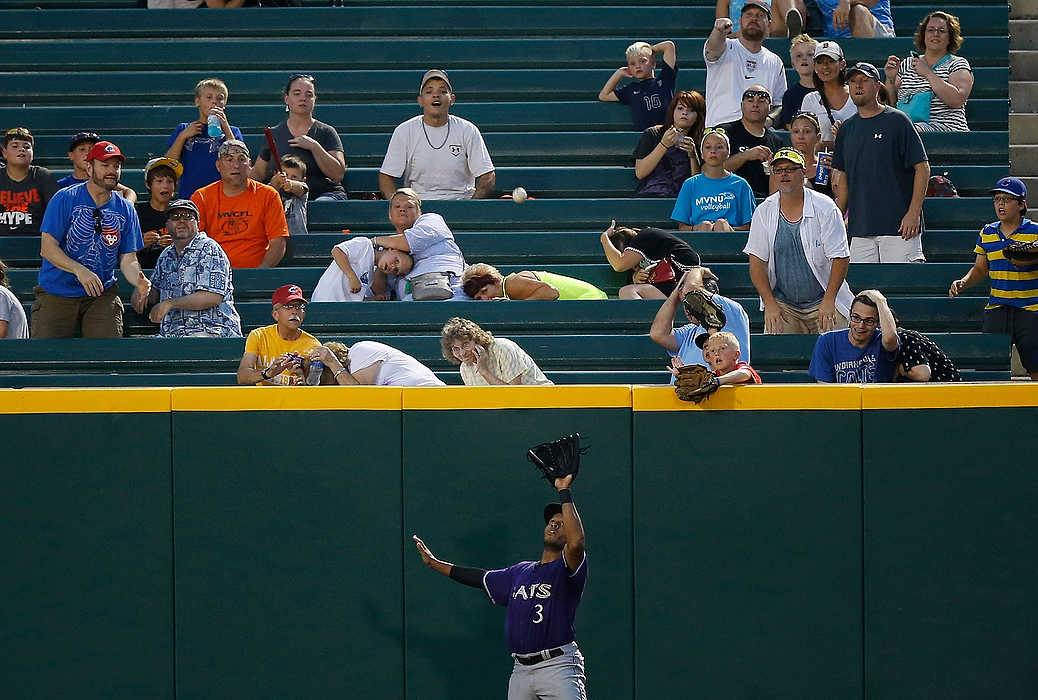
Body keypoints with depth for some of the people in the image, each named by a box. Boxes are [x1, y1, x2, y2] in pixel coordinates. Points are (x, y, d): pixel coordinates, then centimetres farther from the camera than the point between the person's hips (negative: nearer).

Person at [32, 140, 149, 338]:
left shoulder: (126, 210, 6)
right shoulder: (65, 199, -5)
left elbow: (128, 259, 5)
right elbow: (47, 247, -11)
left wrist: (138, 281, -18)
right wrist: (79, 270, -26)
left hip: (102, 295, 2)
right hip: (57, 293, -2)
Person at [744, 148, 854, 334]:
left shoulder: (825, 208, -6)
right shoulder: (763, 212, 2)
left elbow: (841, 258, -8)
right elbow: (757, 262, 1)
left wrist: (828, 301, -16)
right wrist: (770, 305, -10)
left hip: (824, 299, -2)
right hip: (782, 303, 2)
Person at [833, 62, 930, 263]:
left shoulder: (897, 121, -3)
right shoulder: (847, 128, 15)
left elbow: (922, 167, -6)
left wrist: (914, 213, -14)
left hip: (899, 224, -6)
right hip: (860, 228, 6)